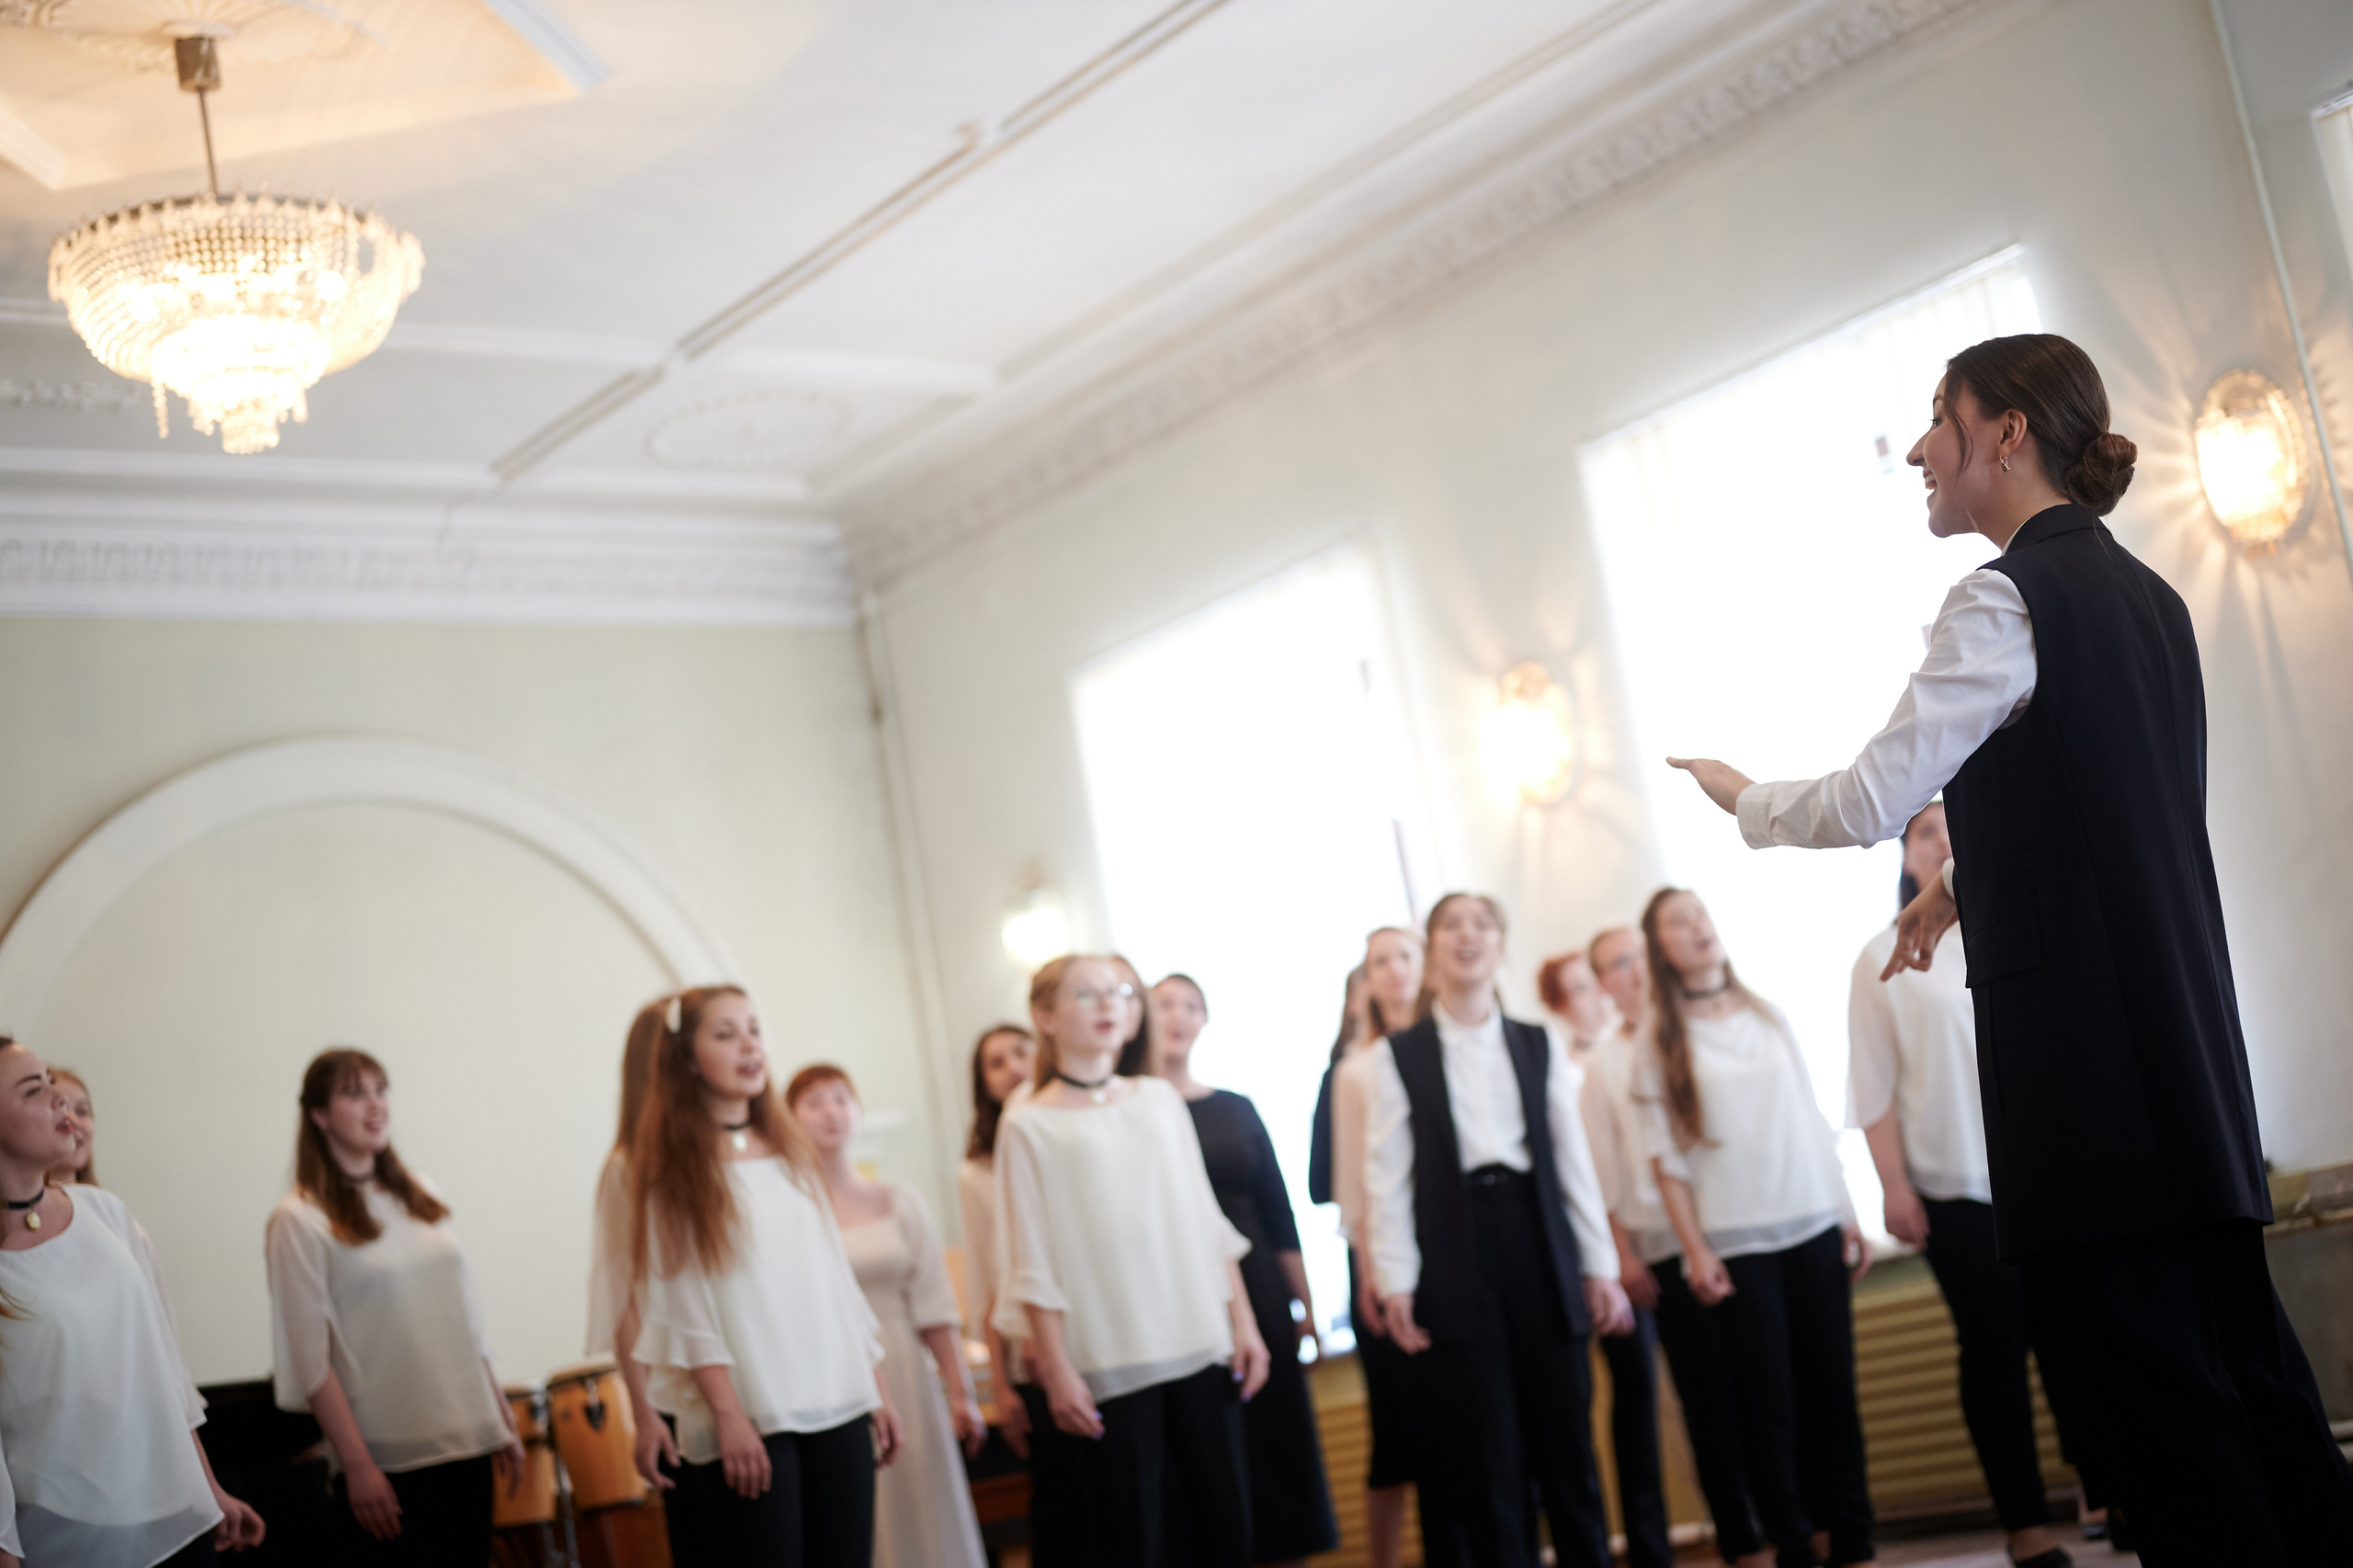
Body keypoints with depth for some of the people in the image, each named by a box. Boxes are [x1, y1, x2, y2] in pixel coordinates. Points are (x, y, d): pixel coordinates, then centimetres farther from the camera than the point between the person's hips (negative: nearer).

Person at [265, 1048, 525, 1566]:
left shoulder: (420, 1197, 11)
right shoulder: (300, 1221, -7)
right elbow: (310, 1359, -10)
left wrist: (502, 1416, 12)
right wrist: (356, 1465, -14)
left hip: (467, 1440, 6)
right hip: (389, 1460, -5)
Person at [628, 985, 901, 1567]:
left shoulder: (790, 1152, 14)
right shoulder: (675, 1171, -3)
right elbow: (681, 1303, -9)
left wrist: (876, 1388, 11)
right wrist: (728, 1416, -16)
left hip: (840, 1408, 5)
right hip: (749, 1420, -5)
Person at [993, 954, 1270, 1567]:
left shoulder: (1159, 1099, 12)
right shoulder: (1029, 1124, 0)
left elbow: (1208, 1223, 12)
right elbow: (1033, 1262, -3)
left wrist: (1243, 1321, 7)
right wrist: (1054, 1370, -8)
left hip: (1200, 1349, 4)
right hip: (1106, 1366, -4)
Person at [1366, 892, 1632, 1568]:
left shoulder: (1539, 1047, 11)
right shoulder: (1399, 1056, 3)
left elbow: (1573, 1160, 10)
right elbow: (1388, 1175, -1)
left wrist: (1601, 1266, 5)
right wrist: (1396, 1282, -8)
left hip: (1538, 1245, 2)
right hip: (1456, 1258, -2)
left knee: (1565, 1434, 4)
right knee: (1486, 1449, 1)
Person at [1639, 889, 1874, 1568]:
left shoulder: (1770, 1016, 12)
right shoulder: (1663, 1040, 2)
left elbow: (1814, 1122, 13)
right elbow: (1668, 1156, -3)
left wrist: (1849, 1215, 7)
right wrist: (1695, 1251, -9)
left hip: (1814, 1230, 3)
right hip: (1736, 1244, -3)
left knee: (1833, 1387, 2)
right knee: (1768, 1403, -3)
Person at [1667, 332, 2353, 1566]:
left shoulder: (2006, 601, -11)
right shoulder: (2142, 593, 16)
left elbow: (1870, 804, -13)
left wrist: (1741, 797, 4)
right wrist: (1965, 878, 25)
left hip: (2078, 1038, -9)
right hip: (2182, 1015, 9)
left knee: (2152, 1380, -4)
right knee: (2240, 1357, 12)